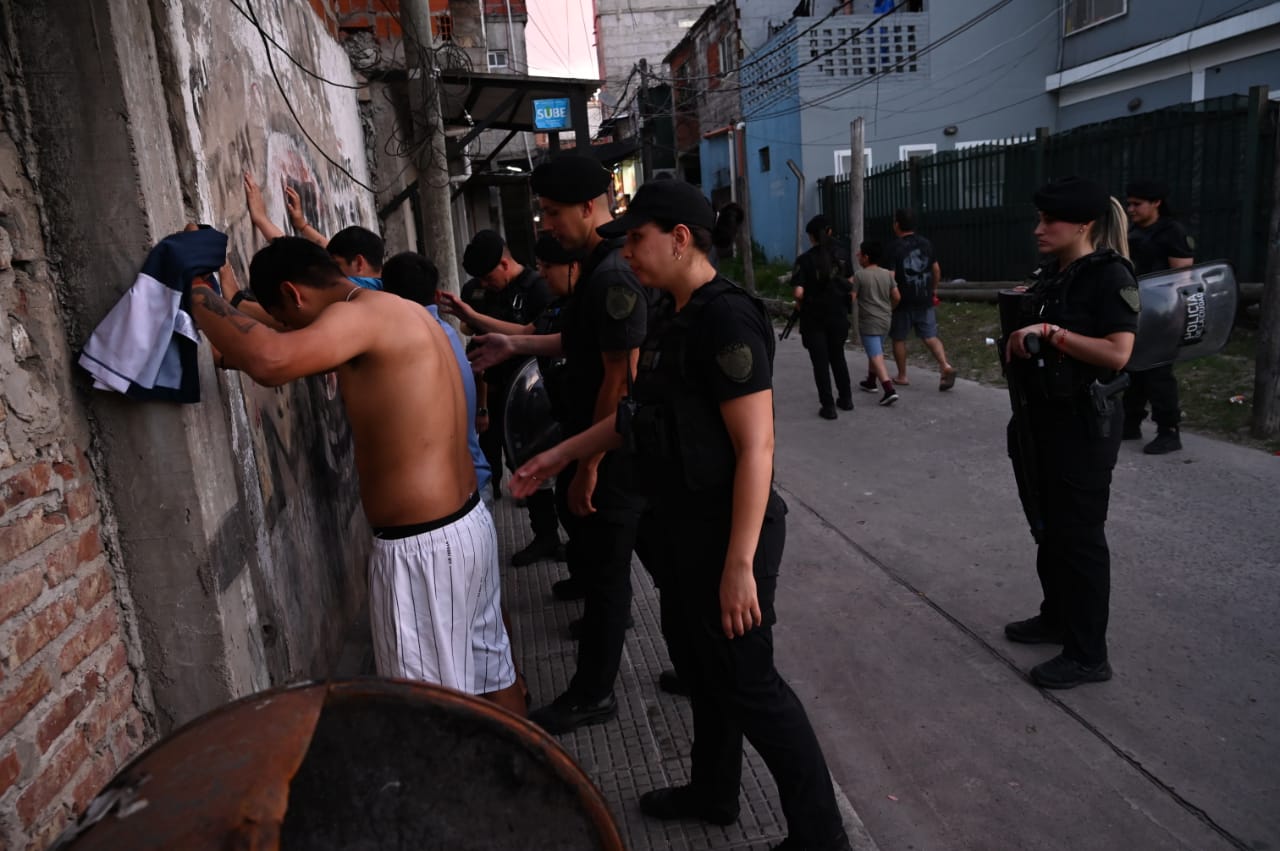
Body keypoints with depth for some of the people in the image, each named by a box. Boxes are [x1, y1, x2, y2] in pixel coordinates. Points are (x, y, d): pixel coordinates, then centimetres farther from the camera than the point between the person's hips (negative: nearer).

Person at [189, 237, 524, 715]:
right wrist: (230, 355, 20)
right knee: (489, 669, 23)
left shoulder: (365, 316, -16)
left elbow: (270, 361, -34)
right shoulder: (398, 316, 14)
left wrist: (195, 291, -19)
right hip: (468, 525, 10)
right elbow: (293, 359, 28)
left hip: (421, 547, -10)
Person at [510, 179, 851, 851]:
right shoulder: (680, 321, 10)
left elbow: (755, 447, -25)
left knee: (747, 684, 2)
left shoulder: (726, 319, -21)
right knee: (698, 663, 22)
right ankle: (713, 793, 44)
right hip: (686, 530, 10)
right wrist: (561, 455, 20)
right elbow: (640, 415, 20)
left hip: (726, 536, -10)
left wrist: (740, 564, -27)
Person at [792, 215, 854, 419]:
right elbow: (851, 289, 4)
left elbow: (799, 292, -17)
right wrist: (847, 308, 16)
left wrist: (799, 305, 2)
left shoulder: (805, 259, -10)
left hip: (813, 318, -4)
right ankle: (846, 399, 29)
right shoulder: (840, 257, 2)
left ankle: (828, 406, 6)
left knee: (820, 362, 4)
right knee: (838, 357, 20)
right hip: (838, 316, 4)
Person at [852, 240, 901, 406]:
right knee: (875, 352, 24)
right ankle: (870, 382, 38)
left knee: (876, 356, -11)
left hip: (868, 322, -7)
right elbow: (897, 297, 6)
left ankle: (890, 390, -23)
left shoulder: (859, 275, -11)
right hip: (885, 320, 7)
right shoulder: (887, 274, 5)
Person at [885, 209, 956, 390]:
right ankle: (946, 366, -15)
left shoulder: (893, 248, -11)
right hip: (925, 299, 5)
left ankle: (902, 376, 18)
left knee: (899, 339, 10)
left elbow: (890, 276, -16)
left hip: (903, 301, -5)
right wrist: (934, 289, 26)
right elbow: (936, 269, 13)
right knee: (930, 336, 5)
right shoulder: (926, 244, 7)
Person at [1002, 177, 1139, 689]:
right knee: (1048, 527, 19)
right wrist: (1018, 335, 0)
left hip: (1083, 423, -8)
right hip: (1042, 416, 8)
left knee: (1079, 537, 0)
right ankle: (1056, 618, 36)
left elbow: (1117, 354, -25)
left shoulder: (1110, 276, -15)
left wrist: (1050, 332, -23)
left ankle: (1088, 655, 13)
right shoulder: (1049, 274, 9)